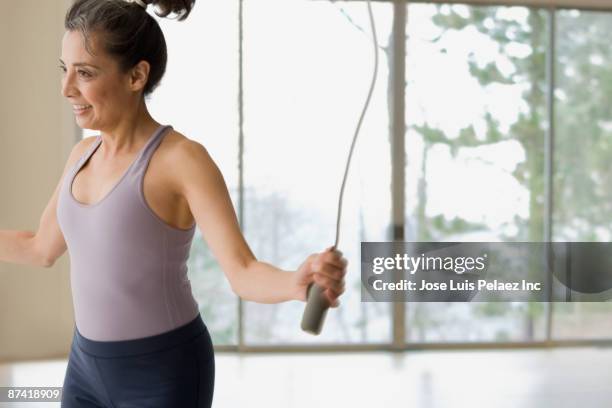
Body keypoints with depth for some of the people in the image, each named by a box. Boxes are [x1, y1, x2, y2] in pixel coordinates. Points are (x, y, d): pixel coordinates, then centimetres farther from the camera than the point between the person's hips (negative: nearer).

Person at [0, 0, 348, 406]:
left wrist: (300, 283, -46)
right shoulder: (84, 153, 4)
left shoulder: (184, 159, -17)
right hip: (88, 366, 7)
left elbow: (243, 273, -24)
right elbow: (42, 249, 17)